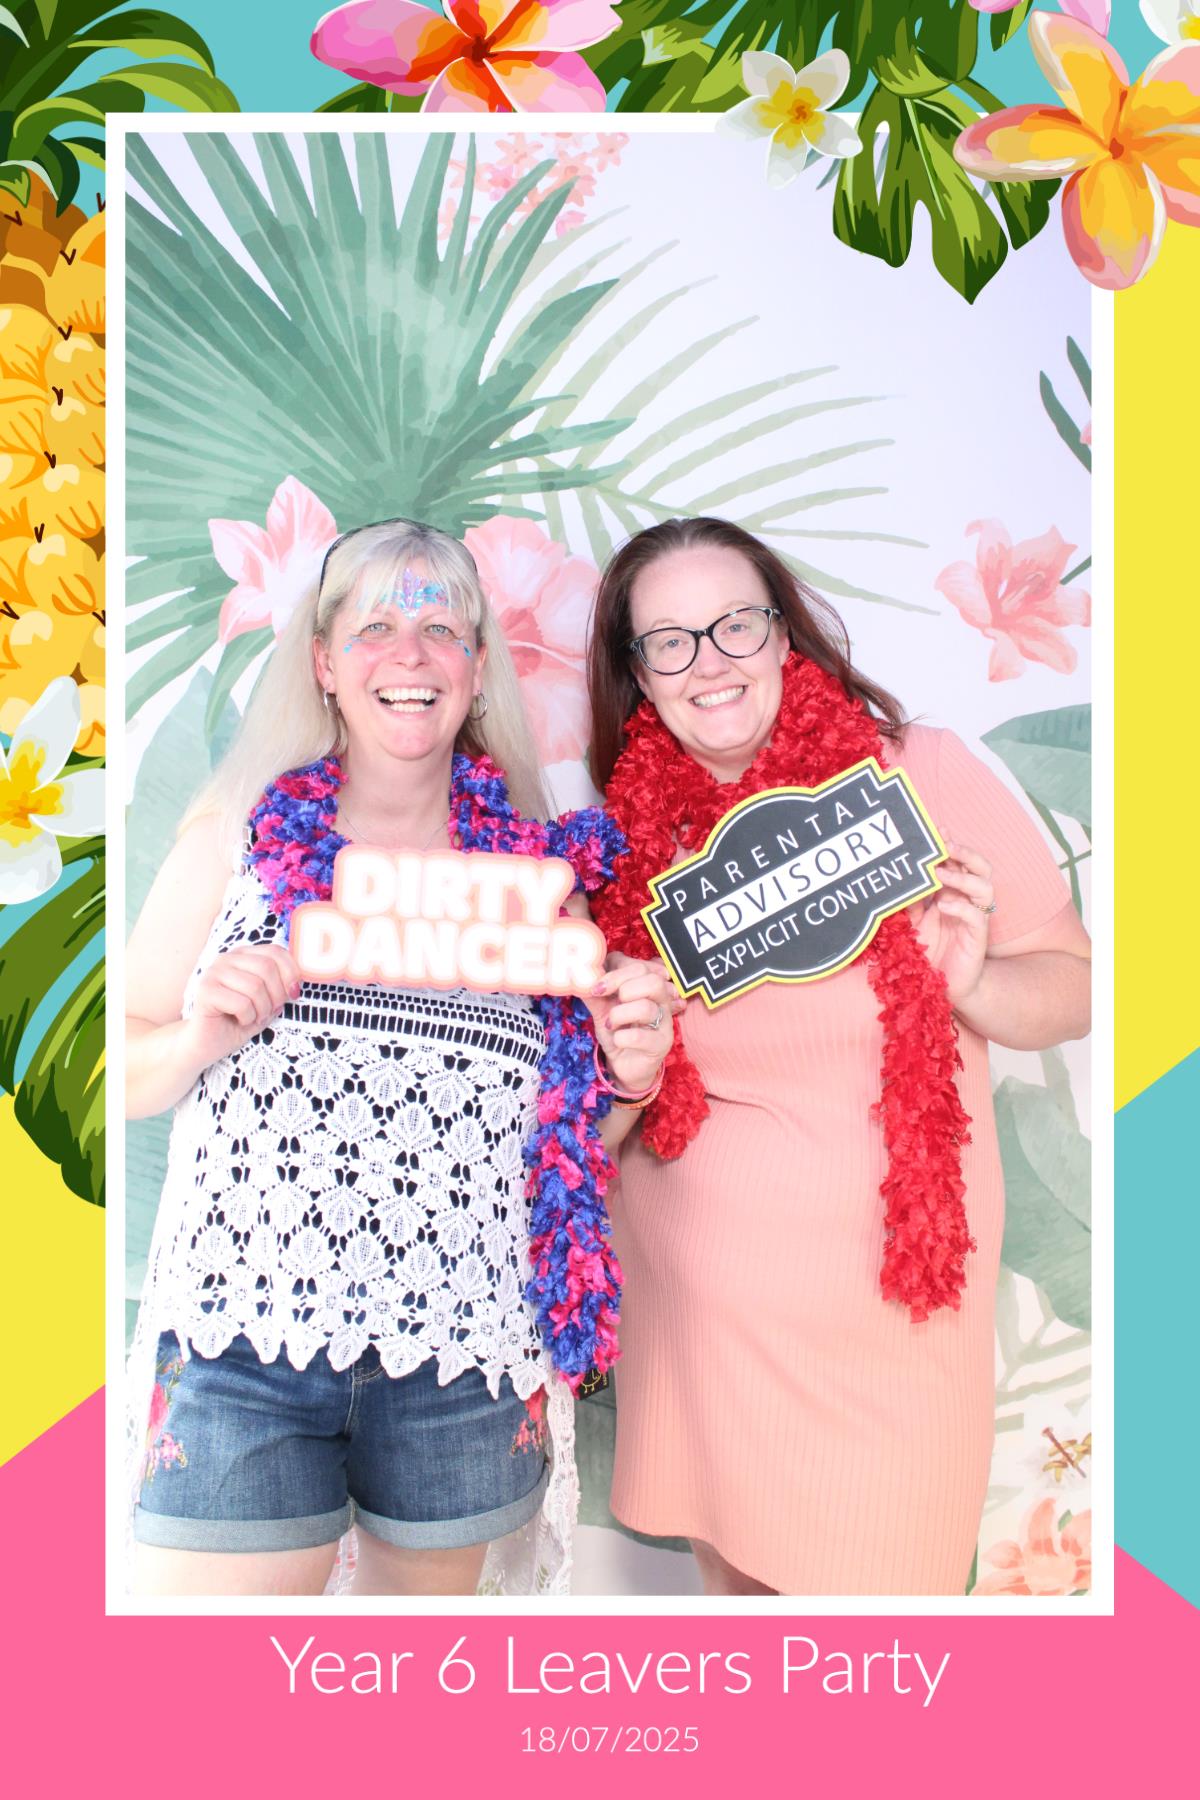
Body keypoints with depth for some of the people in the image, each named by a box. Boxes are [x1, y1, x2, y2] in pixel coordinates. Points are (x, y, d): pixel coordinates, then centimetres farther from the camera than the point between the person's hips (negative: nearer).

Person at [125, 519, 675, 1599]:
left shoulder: (538, 859, 6)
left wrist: (631, 1069, -7)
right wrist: (200, 1038, -14)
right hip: (240, 1333, -1)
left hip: (463, 1348, 2)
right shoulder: (242, 828, 4)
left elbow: (574, 1108, 14)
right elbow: (125, 1080, 7)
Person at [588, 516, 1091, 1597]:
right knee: (731, 1564, 18)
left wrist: (972, 984, -23)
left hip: (890, 1307, -2)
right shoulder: (630, 835, -1)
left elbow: (1074, 988, -3)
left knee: (877, 1577, 9)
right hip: (695, 1297, 2)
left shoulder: (919, 776, -9)